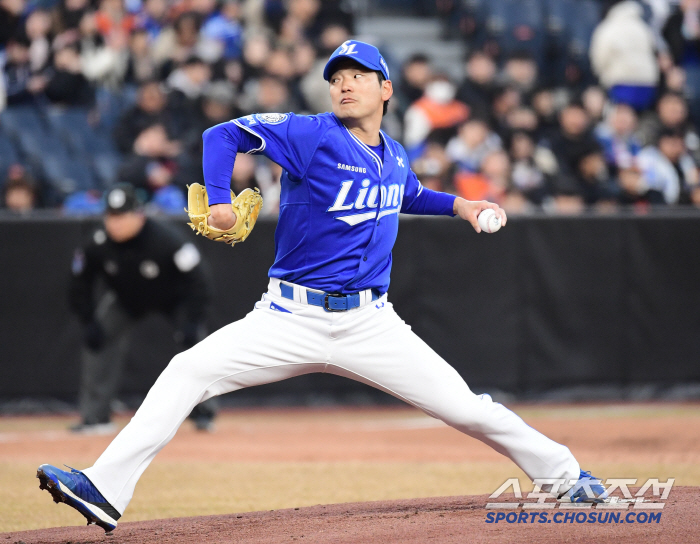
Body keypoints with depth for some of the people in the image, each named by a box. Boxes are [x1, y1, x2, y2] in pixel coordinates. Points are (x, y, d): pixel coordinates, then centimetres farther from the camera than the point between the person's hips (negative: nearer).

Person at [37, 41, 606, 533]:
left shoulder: (394, 157, 10)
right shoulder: (312, 135, -7)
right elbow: (223, 135, -9)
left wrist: (458, 204, 18)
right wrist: (220, 200, -23)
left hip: (369, 325, 3)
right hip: (292, 320, -3)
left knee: (465, 407, -4)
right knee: (188, 372, -18)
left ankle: (565, 474, 16)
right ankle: (105, 490, -17)